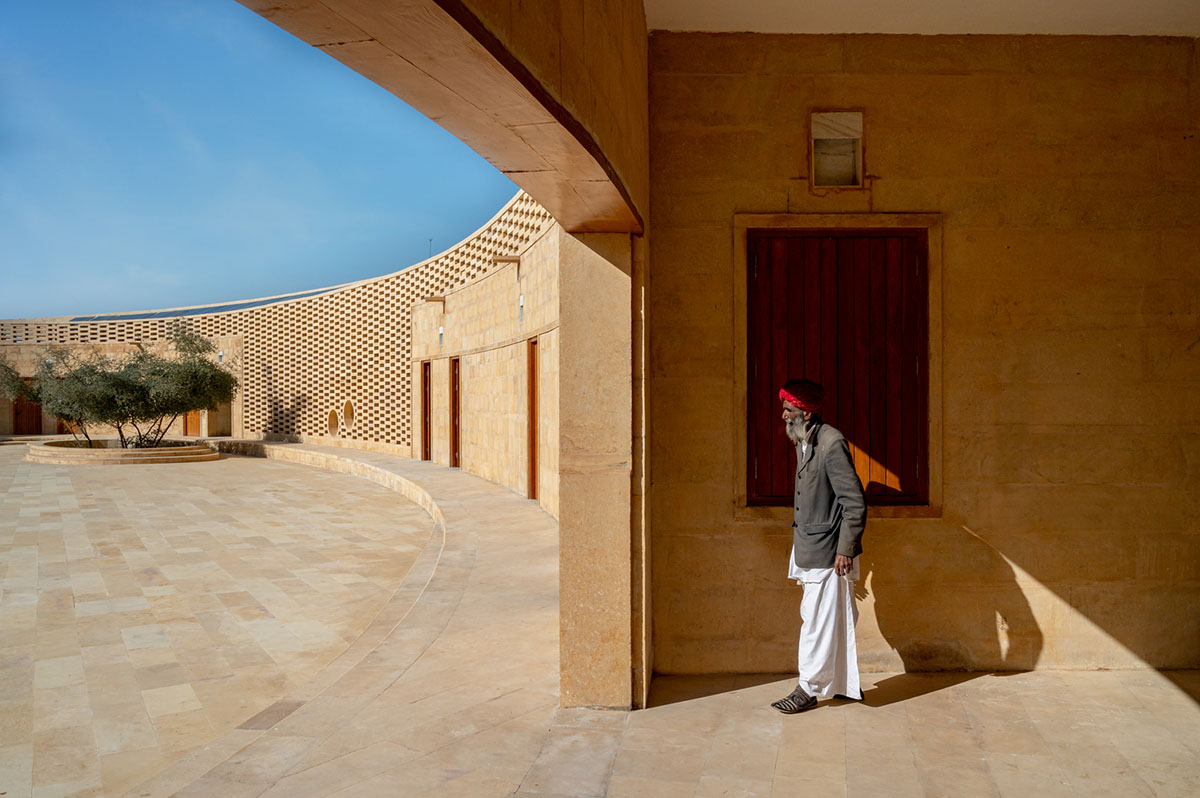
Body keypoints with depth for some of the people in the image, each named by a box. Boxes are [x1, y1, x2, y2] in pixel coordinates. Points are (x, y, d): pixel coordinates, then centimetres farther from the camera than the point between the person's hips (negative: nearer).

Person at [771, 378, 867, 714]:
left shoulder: (831, 444, -18)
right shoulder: (803, 443, 10)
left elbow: (855, 501, -19)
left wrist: (845, 549, -18)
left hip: (828, 552, -9)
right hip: (809, 549, 9)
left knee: (818, 620, 0)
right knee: (835, 619, 17)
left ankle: (808, 689, 11)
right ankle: (846, 685, 29)